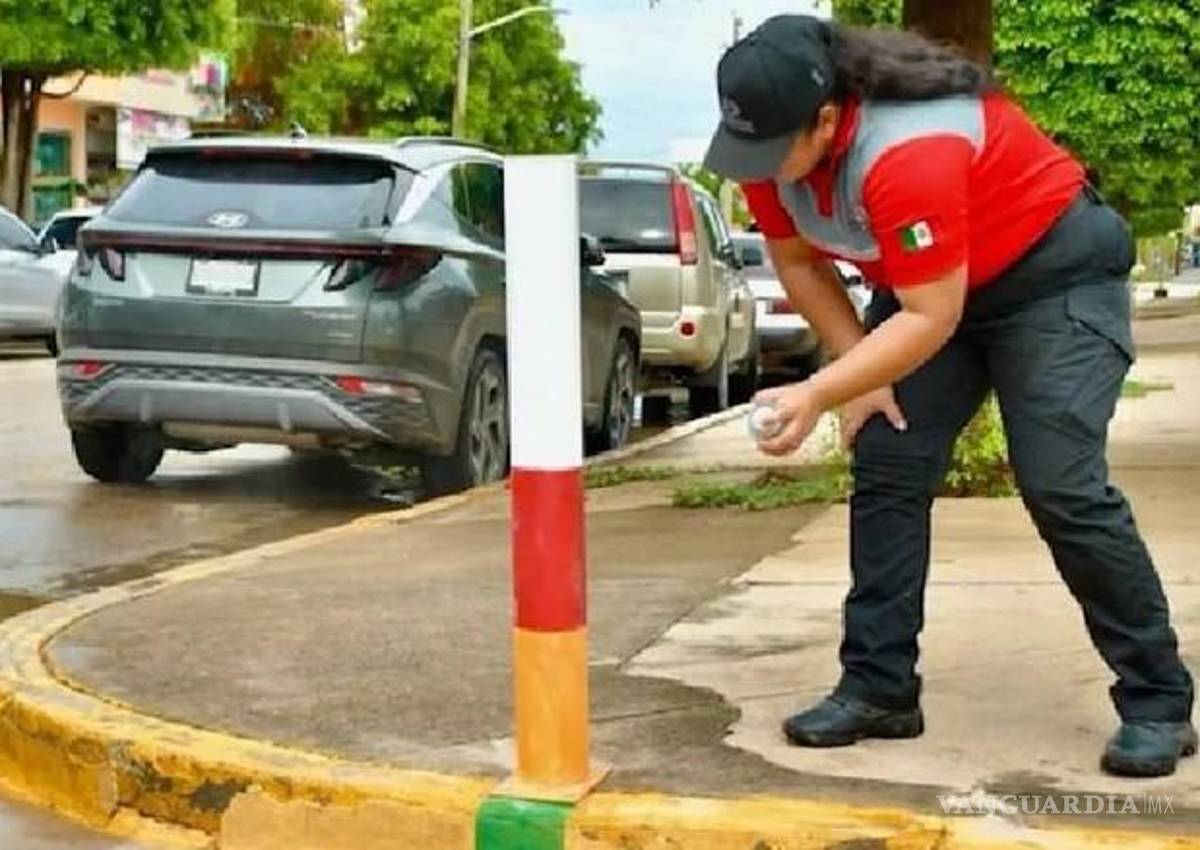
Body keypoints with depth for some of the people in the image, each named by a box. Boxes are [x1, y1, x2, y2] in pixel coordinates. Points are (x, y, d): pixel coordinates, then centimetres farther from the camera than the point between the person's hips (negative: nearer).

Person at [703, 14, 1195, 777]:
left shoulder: (909, 151, -38)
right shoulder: (772, 139, -14)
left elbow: (930, 319, -35)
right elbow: (799, 262, -1)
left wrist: (817, 395, -38)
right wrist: (863, 373, -8)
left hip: (1054, 271, -8)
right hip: (925, 284, 8)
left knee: (1062, 487, -16)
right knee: (885, 471, -2)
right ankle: (879, 690, 5)